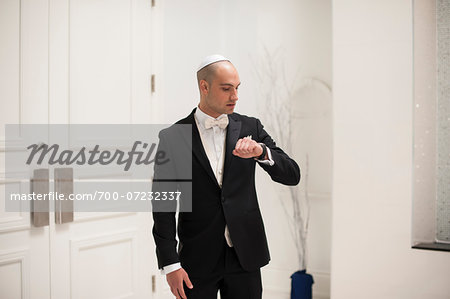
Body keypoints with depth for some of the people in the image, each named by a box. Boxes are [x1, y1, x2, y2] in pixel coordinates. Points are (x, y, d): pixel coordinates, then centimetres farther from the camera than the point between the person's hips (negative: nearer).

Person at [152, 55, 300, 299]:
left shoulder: (250, 128, 4)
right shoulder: (174, 138, -3)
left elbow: (292, 175, -1)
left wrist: (262, 152, -21)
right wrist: (170, 264, -8)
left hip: (244, 254, 2)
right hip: (198, 259, -2)